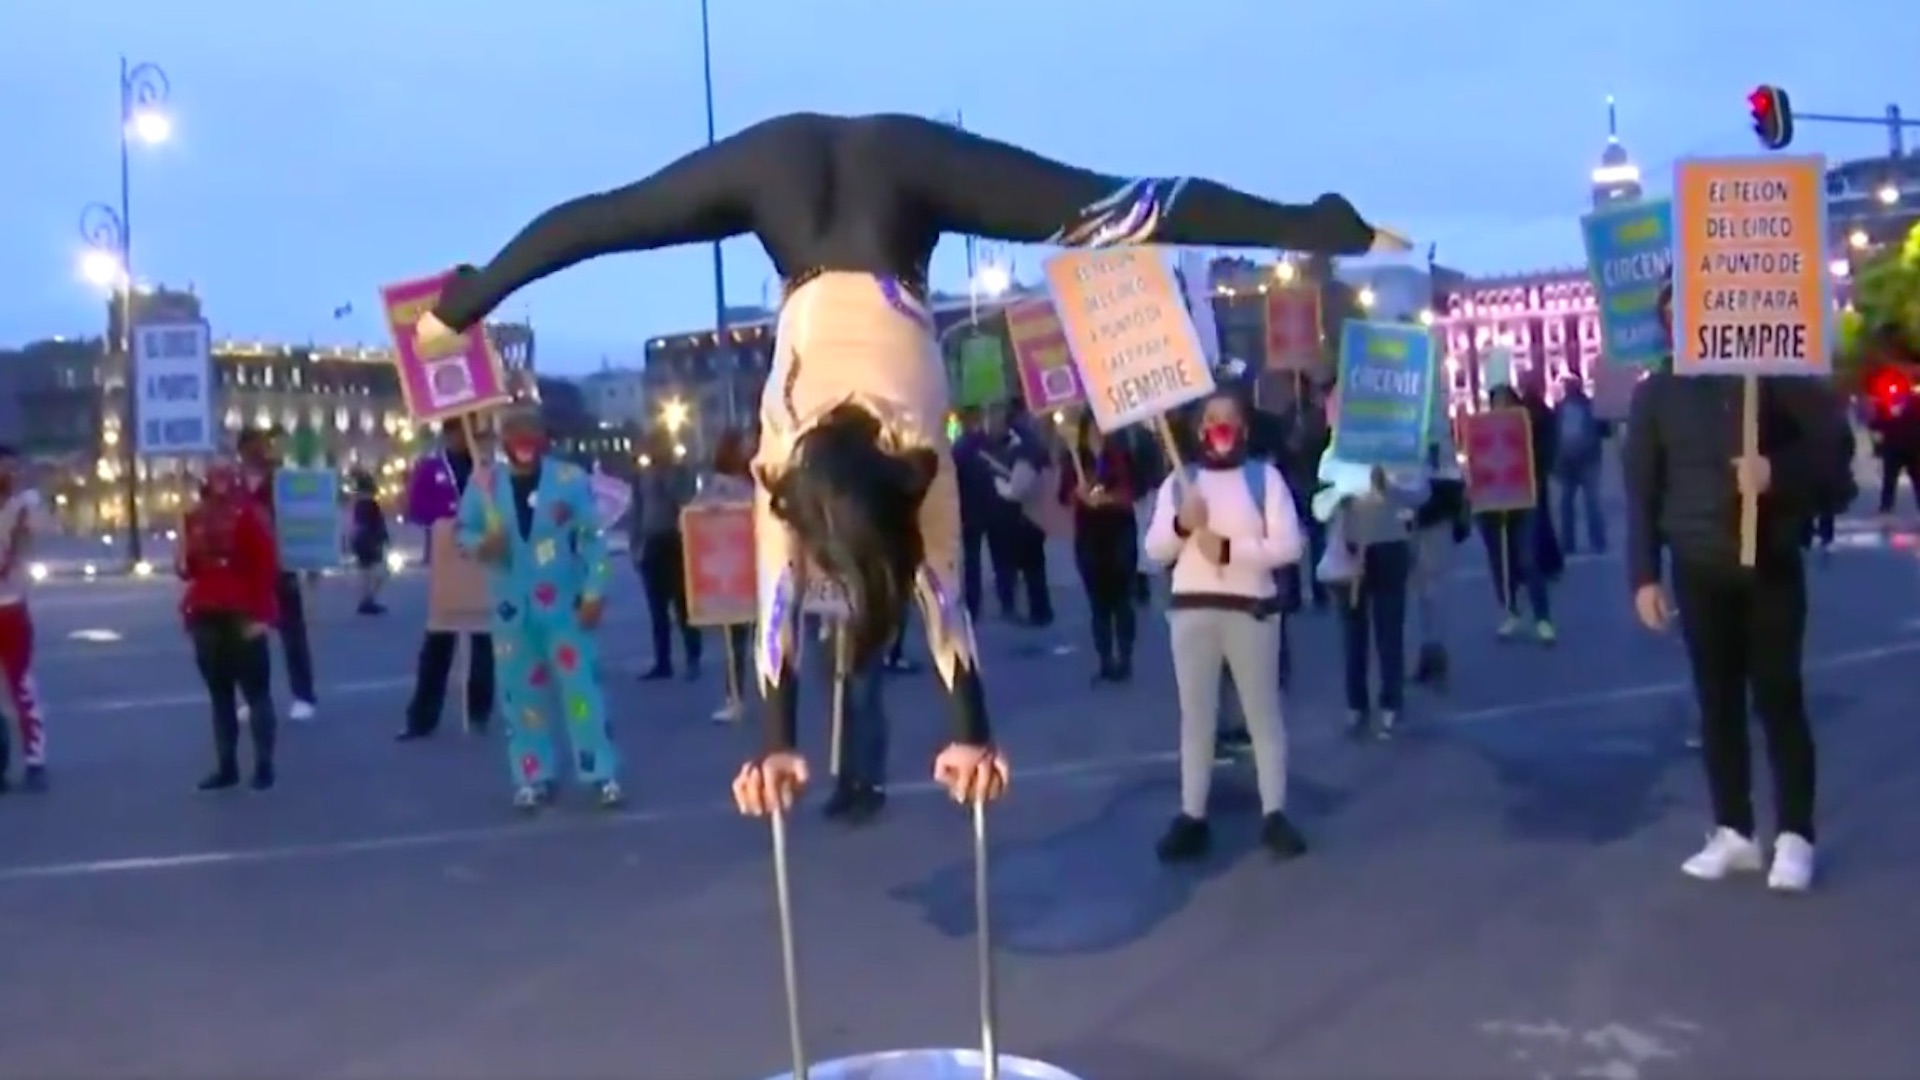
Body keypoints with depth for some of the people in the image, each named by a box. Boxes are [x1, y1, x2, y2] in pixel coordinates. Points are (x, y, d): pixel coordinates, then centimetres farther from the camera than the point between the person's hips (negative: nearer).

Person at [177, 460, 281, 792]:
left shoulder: (250, 515, -6)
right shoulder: (196, 518, 11)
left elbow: (267, 567, -11)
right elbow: (189, 568, 17)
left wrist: (261, 615, -16)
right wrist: (183, 563, -7)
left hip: (243, 617, -6)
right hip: (206, 617, 6)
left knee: (255, 691, 1)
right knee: (219, 695, 10)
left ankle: (264, 766, 5)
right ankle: (226, 766, 16)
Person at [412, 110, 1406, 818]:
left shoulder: (918, 445, -21)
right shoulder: (781, 449, -20)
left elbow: (941, 590, -16)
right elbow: (777, 601, -16)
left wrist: (973, 734, -10)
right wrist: (775, 745, -14)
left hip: (894, 172, -1)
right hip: (784, 167, 1)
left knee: (1110, 218, 3)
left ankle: (1330, 228, 12)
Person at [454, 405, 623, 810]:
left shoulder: (570, 479, -5)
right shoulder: (484, 485, 2)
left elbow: (594, 538, -5)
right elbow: (462, 529, 10)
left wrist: (594, 592, -10)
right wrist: (479, 545, -14)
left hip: (566, 605, -3)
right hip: (512, 608, 3)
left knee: (582, 687, -4)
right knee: (522, 691, 7)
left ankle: (602, 774, 3)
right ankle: (533, 777, 17)